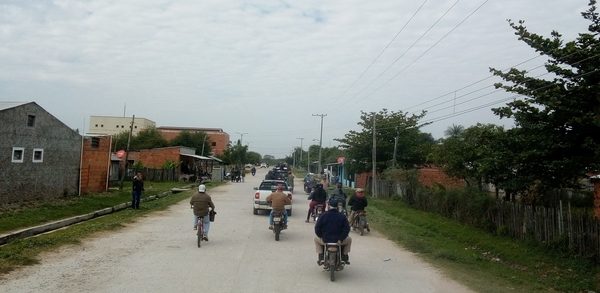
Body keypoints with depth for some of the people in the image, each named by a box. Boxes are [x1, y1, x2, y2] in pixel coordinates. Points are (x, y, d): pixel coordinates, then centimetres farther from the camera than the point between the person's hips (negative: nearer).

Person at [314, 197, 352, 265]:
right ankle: (345, 257, 22)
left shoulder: (323, 216, -6)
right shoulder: (342, 216, -5)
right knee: (349, 240, 31)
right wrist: (341, 238, 2)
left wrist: (321, 237, 8)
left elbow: (317, 228, -5)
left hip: (325, 240, 0)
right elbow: (347, 228, -7)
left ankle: (321, 257, 19)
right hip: (339, 240, 0)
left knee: (316, 239, 32)